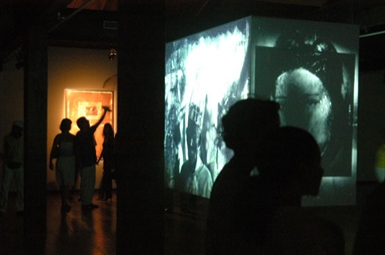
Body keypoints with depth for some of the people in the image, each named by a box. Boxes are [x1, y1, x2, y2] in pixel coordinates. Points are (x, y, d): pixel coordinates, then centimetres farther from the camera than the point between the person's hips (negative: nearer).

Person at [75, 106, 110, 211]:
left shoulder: (89, 132, 8)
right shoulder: (79, 135, -13)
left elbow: (99, 122, 18)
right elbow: (77, 151, -16)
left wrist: (105, 111, 19)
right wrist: (80, 163, -21)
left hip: (91, 162, 8)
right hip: (85, 164, -8)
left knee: (91, 183, 13)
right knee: (85, 184, -3)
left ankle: (89, 202, 21)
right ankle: (84, 204, 4)